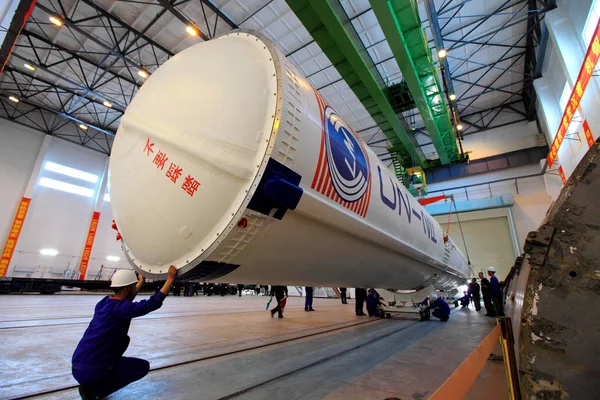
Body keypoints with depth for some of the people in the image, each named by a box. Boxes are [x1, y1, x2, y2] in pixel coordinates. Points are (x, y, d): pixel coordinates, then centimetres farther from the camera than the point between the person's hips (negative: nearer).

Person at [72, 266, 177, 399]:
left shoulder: (104, 302, 5)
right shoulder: (120, 308, -20)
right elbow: (154, 303, -23)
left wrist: (141, 283, 34)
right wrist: (170, 279, -17)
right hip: (90, 371, -8)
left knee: (123, 339, 24)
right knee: (143, 366, 6)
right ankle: (93, 389, -2)